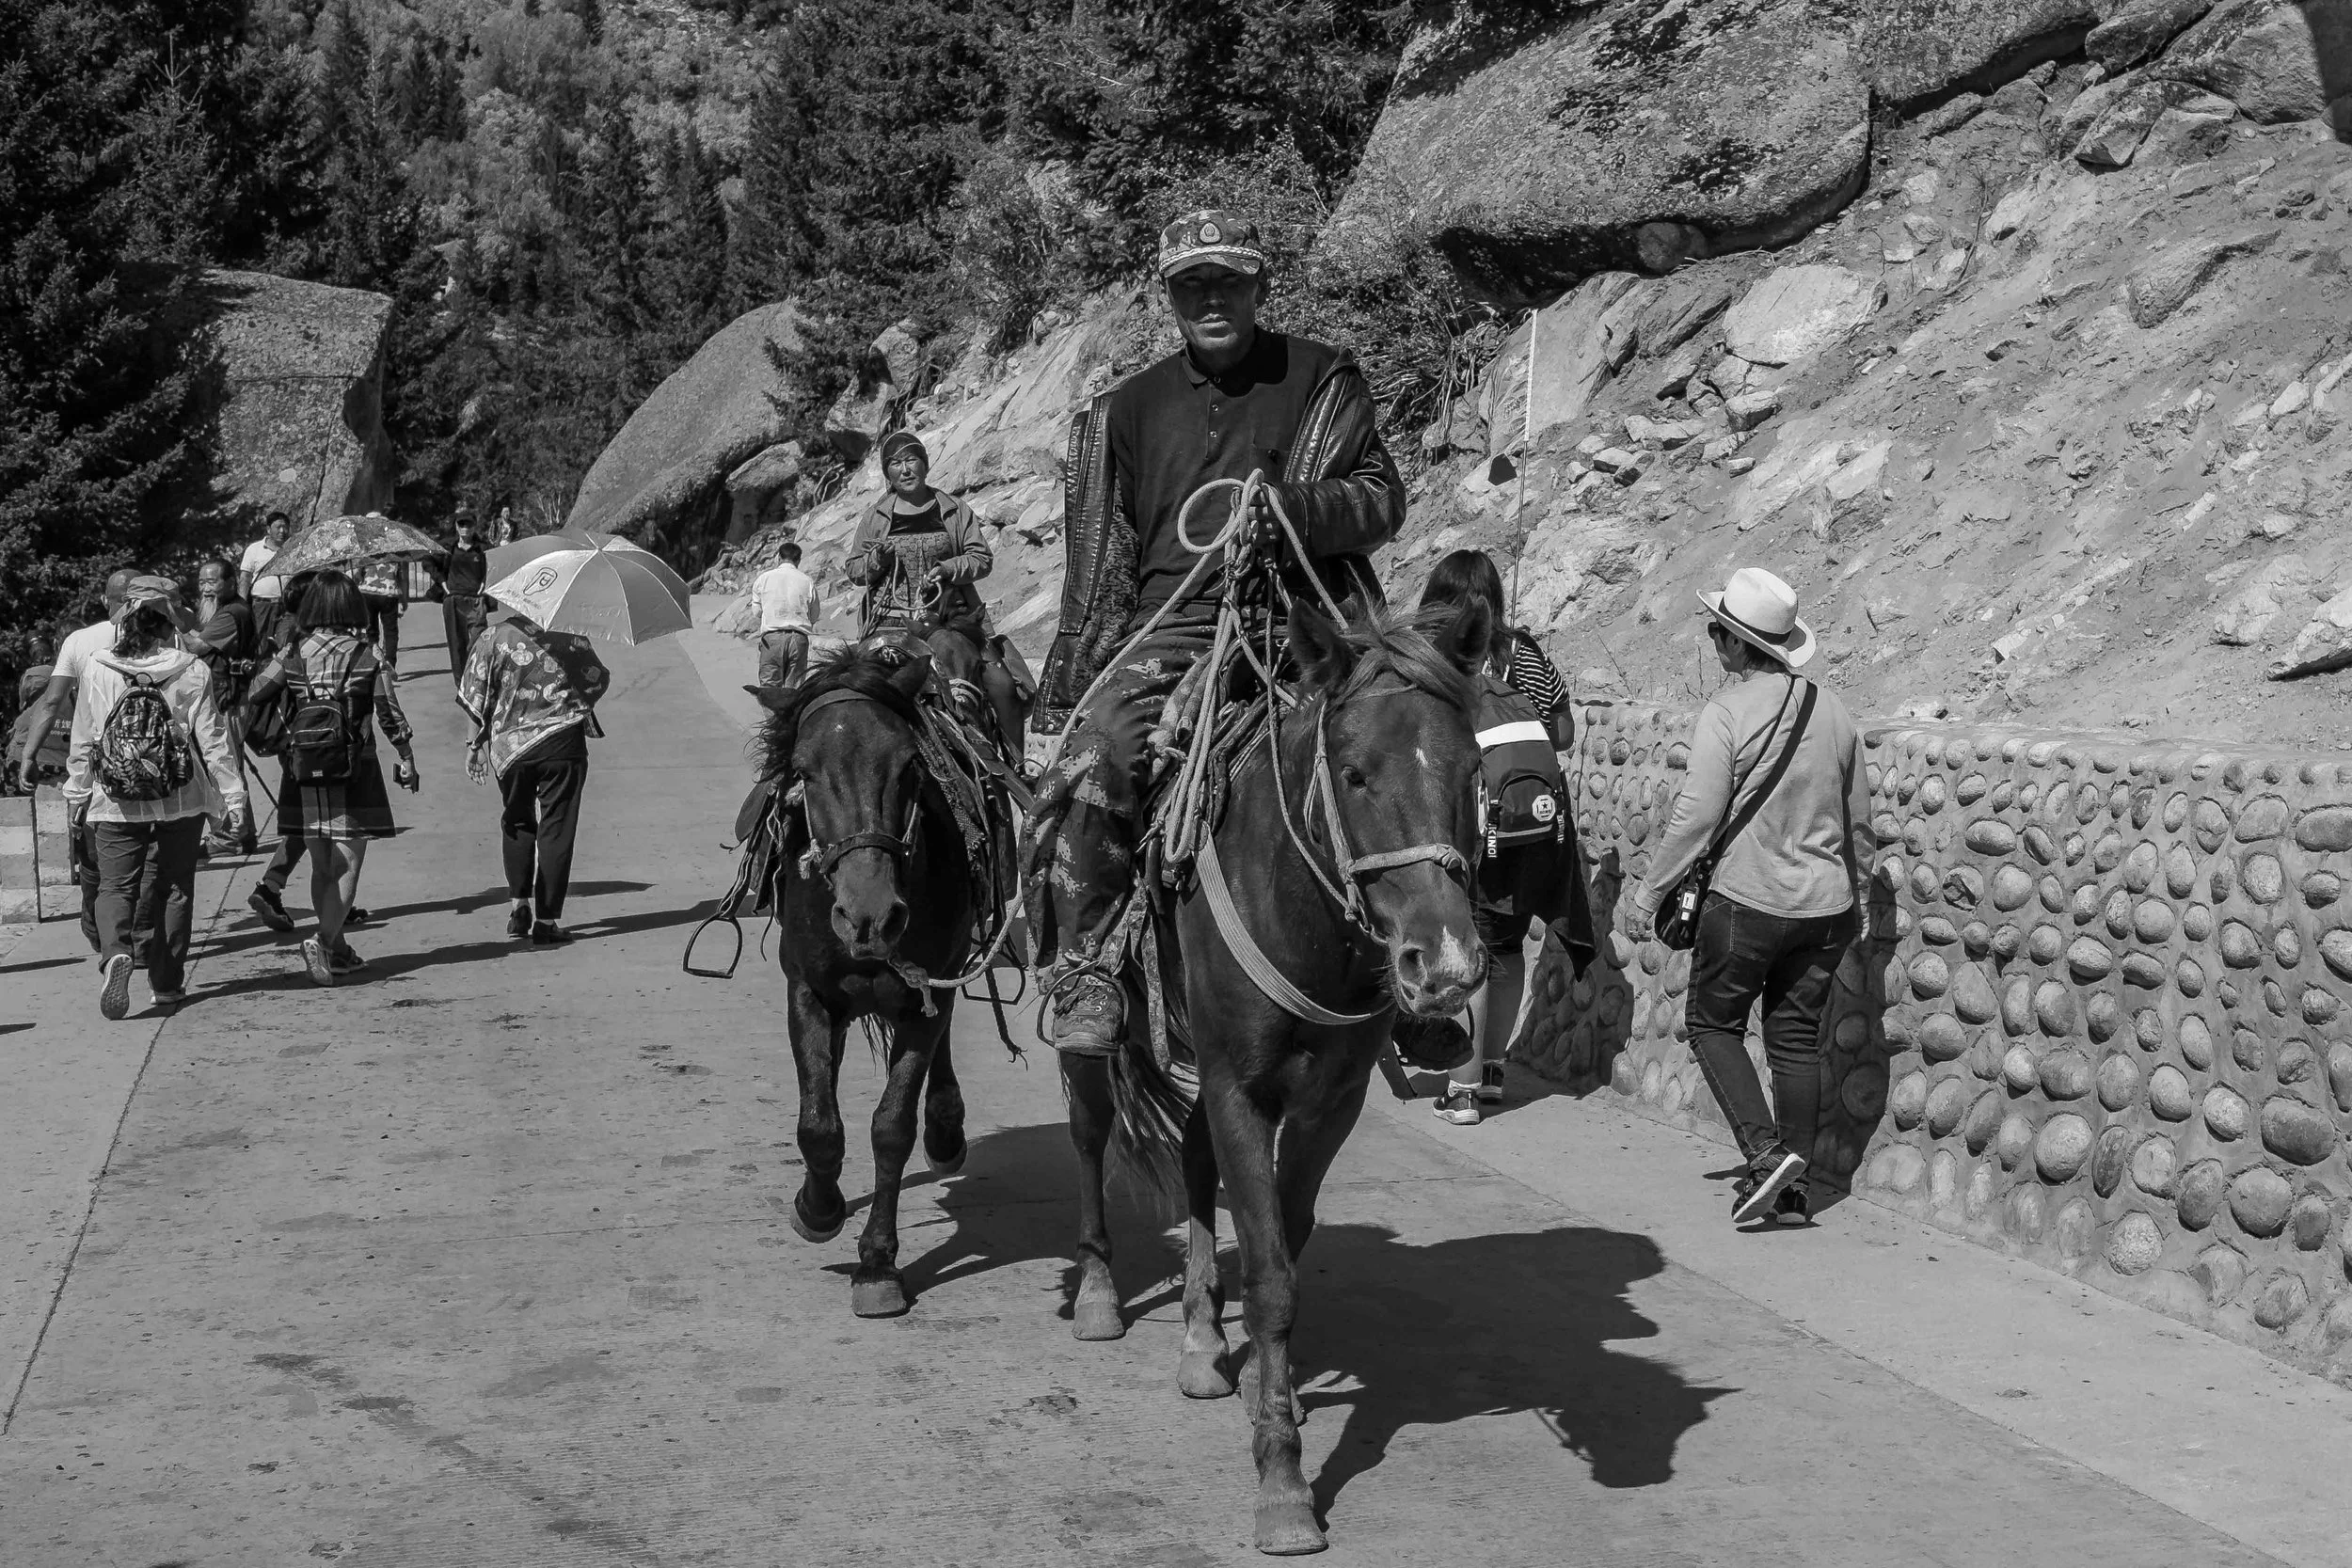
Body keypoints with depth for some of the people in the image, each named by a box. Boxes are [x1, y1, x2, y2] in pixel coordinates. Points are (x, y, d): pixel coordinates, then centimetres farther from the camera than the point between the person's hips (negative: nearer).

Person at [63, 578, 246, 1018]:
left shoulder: (98, 671, -4)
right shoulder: (193, 672, -8)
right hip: (180, 803, 0)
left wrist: (77, 792, 16)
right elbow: (213, 741, -5)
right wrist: (232, 794, 3)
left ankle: (115, 953, -22)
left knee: (115, 886, 6)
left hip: (114, 805, 0)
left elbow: (82, 741, 4)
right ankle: (167, 982, 18)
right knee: (172, 889, 13)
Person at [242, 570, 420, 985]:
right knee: (347, 867, 0)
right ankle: (323, 942, -18)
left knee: (322, 868, 13)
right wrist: (407, 760, 10)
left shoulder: (293, 654, -1)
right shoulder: (366, 655, -6)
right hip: (353, 771, -3)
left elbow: (252, 696, 2)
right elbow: (390, 715, -3)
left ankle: (338, 951, 21)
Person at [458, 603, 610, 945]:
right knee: (556, 829, 4)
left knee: (517, 822, 22)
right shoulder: (570, 638, -2)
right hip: (562, 742, -1)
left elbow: (476, 698, 0)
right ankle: (546, 920, 2)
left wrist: (474, 745, 8)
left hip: (508, 745, 1)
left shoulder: (493, 639, -1)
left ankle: (519, 904, 16)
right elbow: (599, 680, 8)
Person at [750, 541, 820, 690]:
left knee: (769, 684, -3)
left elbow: (756, 612, 9)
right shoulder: (807, 581, 4)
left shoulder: (763, 578, 5)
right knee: (794, 686, 4)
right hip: (798, 637, 1)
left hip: (771, 636, -1)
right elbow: (814, 617, 11)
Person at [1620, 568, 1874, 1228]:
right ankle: (1793, 1187, 14)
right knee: (1796, 1036, 12)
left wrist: (1650, 891, -5)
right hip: (1826, 904, 6)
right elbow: (1859, 820, 13)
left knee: (1713, 1024, 10)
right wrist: (1858, 895, 26)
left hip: (1747, 900, -5)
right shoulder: (1832, 711, 5)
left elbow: (1697, 817, -16)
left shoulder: (1726, 713, -14)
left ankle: (1765, 1153, -6)